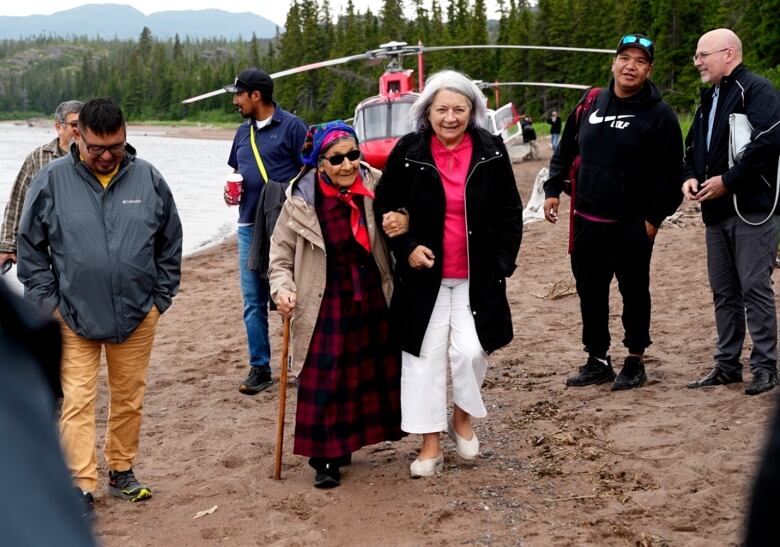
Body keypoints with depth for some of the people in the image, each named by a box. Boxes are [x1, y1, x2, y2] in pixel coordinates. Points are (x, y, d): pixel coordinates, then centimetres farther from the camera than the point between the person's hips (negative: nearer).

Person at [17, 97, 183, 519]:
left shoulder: (149, 179, 0)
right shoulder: (51, 181, -5)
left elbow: (170, 244, 9)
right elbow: (30, 248, 2)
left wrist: (160, 298, 6)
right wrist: (49, 303, -3)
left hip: (137, 315, 2)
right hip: (74, 318, -2)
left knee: (129, 398, 12)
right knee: (77, 402, -2)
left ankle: (121, 471, 29)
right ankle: (82, 486, 5)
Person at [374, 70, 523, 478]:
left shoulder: (491, 151, -3)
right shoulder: (408, 152, -6)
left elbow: (510, 212, 4)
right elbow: (384, 204, 3)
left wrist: (502, 263, -2)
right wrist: (406, 246, -10)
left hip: (477, 276, 0)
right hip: (424, 275, 0)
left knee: (470, 351, -7)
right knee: (424, 357, 3)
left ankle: (463, 418, 24)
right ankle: (430, 445, 15)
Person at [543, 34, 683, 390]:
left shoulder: (659, 115, -7)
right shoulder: (590, 104, 7)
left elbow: (670, 172, -8)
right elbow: (565, 151, 16)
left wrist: (655, 217, -12)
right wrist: (552, 190, 8)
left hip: (633, 226, -4)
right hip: (587, 222, 5)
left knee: (634, 293, 7)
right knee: (590, 293, 11)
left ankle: (635, 362, 20)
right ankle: (597, 361, 24)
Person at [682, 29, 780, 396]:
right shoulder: (710, 99, 19)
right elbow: (694, 147, 25)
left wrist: (727, 180, -19)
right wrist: (690, 177, 4)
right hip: (716, 212, 9)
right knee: (724, 292, 12)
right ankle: (727, 365, 20)